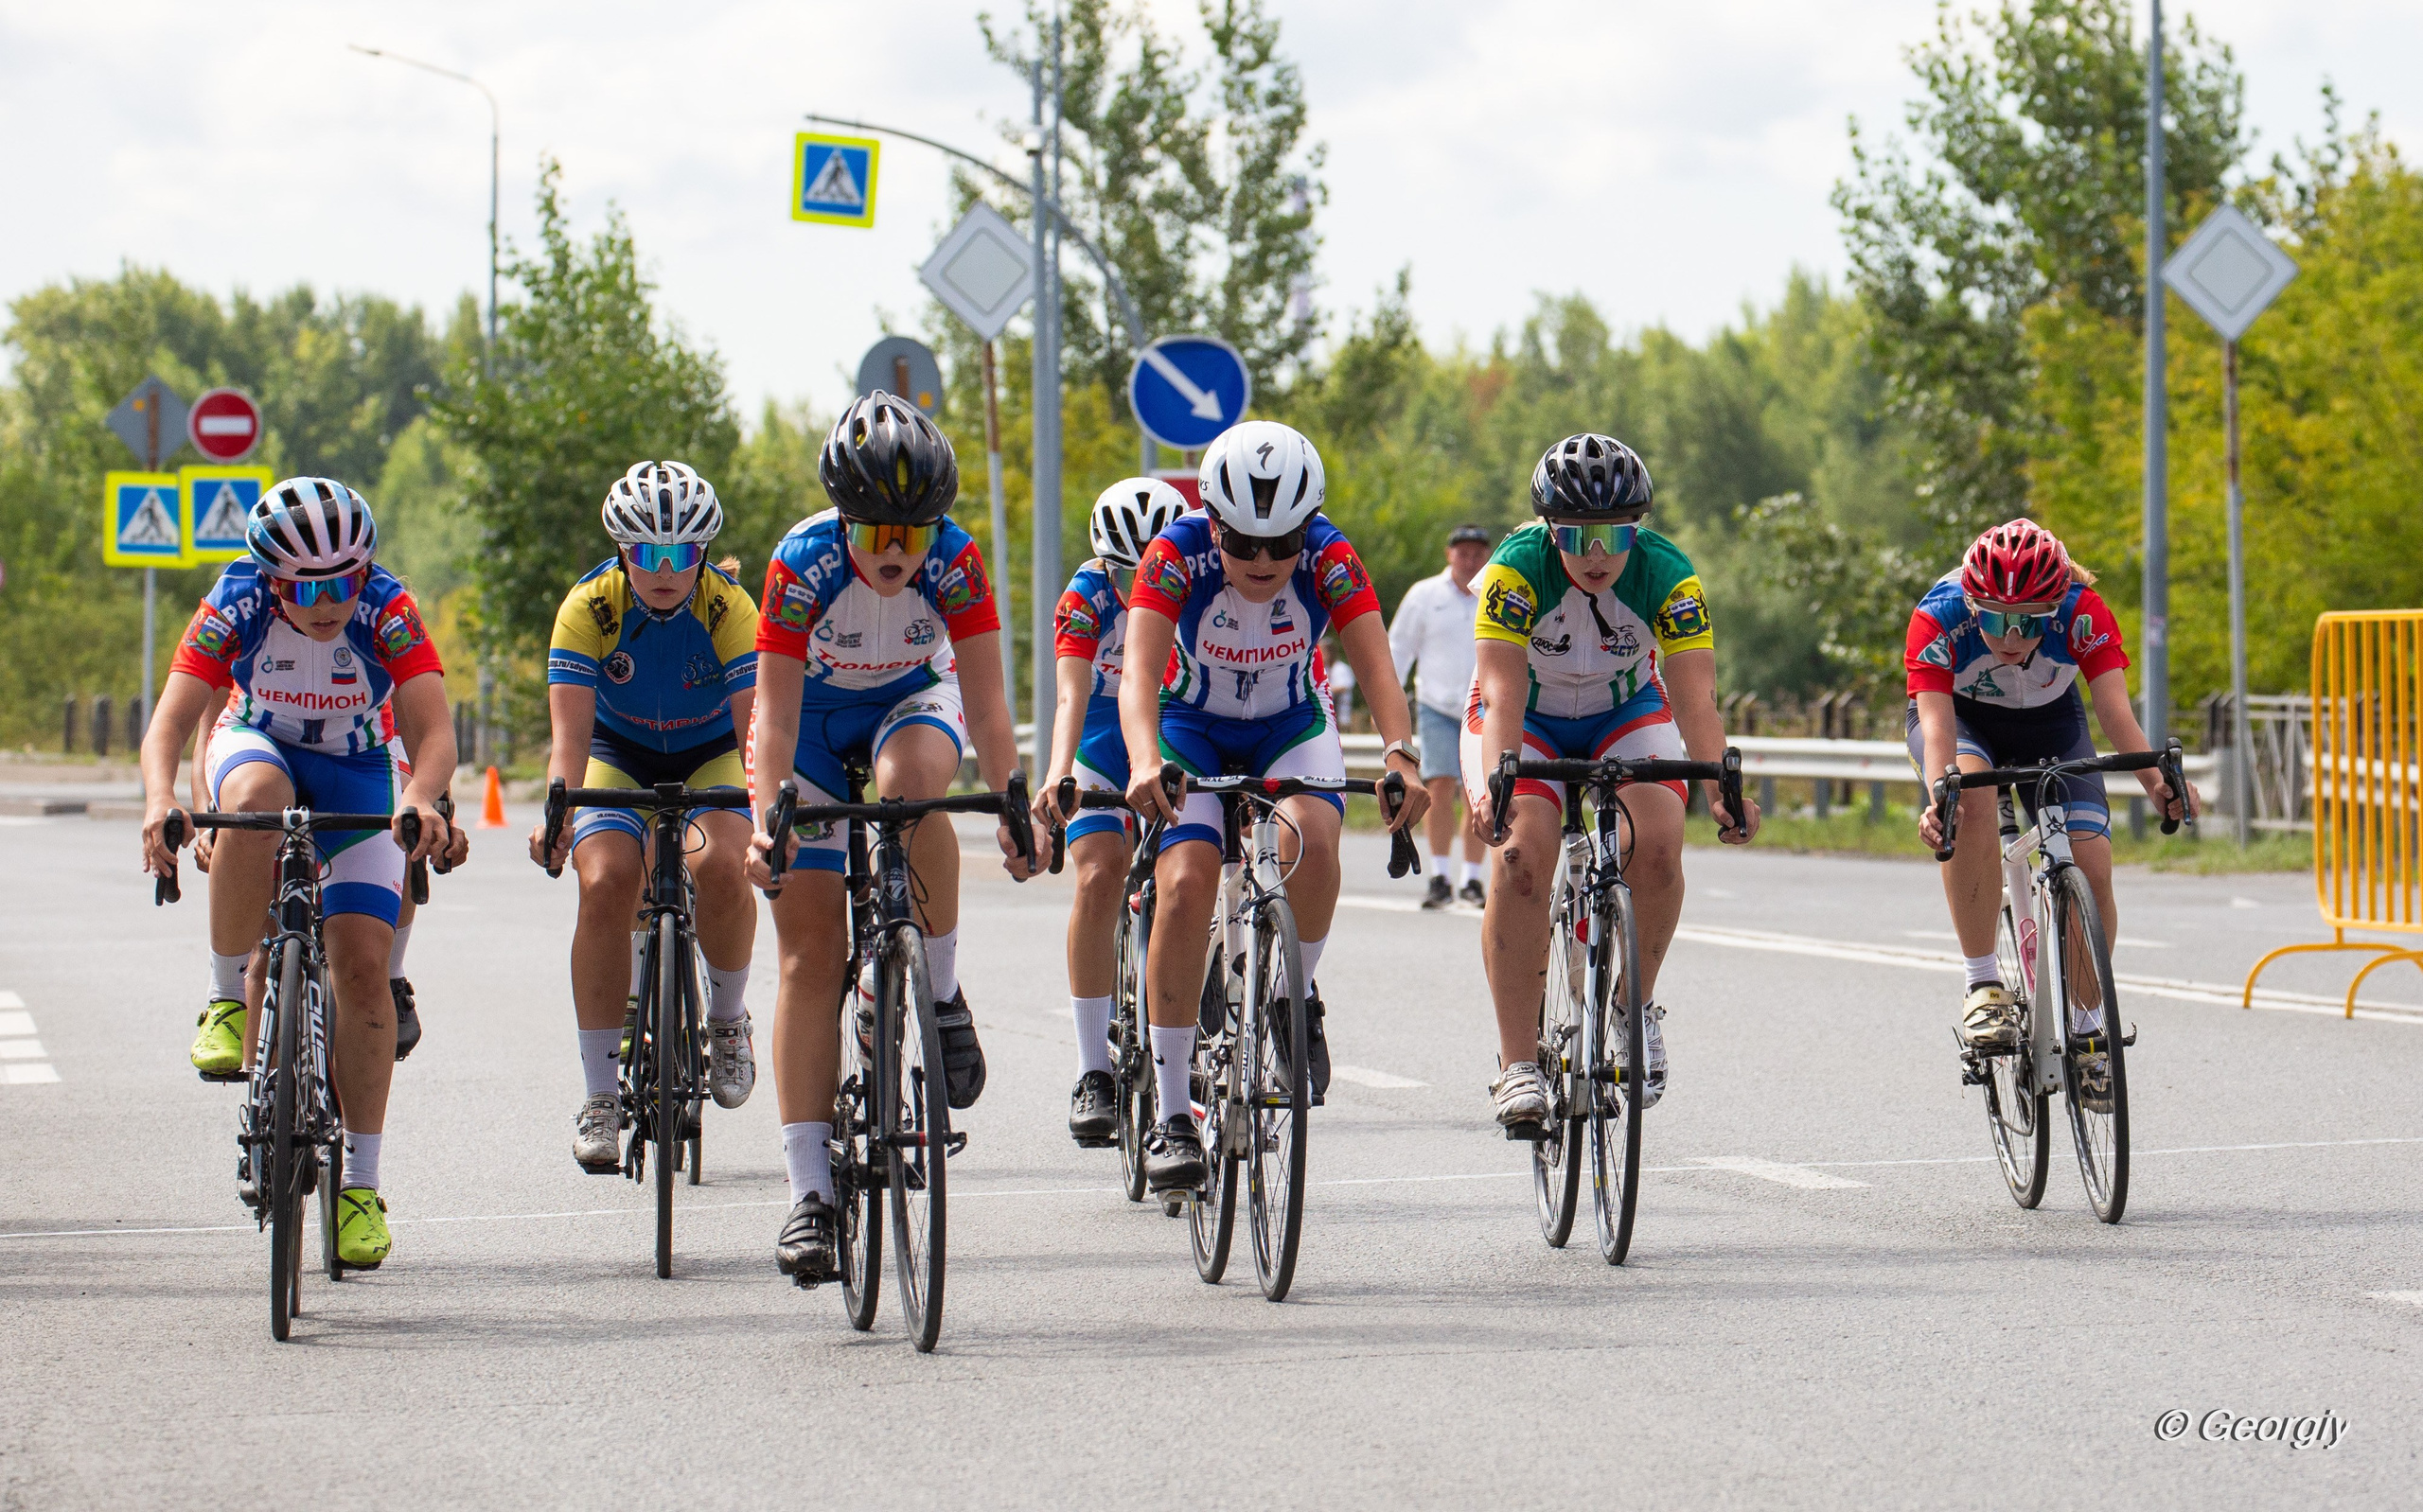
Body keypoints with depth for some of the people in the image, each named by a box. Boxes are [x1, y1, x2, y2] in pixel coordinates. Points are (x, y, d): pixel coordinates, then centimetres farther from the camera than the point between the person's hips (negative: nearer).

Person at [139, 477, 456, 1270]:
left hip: (361, 773, 0)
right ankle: (228, 1000, -22)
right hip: (262, 746, 0)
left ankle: (361, 1183, -3)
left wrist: (421, 798, -57)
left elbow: (433, 729, -35)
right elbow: (169, 723, -31)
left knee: (363, 965, -12)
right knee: (257, 797, -38)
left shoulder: (387, 610, -27)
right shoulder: (236, 605, -26)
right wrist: (160, 801, -52)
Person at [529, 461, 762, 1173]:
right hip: (618, 753, 1)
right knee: (604, 883, -25)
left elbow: (756, 725, -33)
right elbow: (570, 731, -30)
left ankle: (728, 1019, -1)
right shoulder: (589, 606, -23)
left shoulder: (730, 607, -25)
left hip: (709, 756, -1)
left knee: (722, 866, -31)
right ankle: (598, 1095, -16)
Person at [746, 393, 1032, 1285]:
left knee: (910, 781, -38)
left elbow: (985, 703, -27)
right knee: (811, 956, -8)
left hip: (912, 701, 1)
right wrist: (765, 825, -42)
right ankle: (810, 1192, -8)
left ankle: (942, 994, -16)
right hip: (814, 711, 0)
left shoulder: (955, 563, -27)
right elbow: (776, 714, -30)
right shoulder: (803, 566, -30)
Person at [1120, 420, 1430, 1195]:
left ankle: (1299, 998, -2)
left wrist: (1400, 753, -51)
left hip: (1291, 725, 1)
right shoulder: (1176, 556, -27)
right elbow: (1139, 672, -38)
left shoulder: (1330, 558, -24)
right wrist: (1145, 762, -57)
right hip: (1193, 727, 0)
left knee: (1312, 839, -31)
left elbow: (1376, 666, -32)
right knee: (1185, 883, -21)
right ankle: (1171, 1116, -14)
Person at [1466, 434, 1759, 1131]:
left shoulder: (1668, 575, -26)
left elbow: (1695, 698, -31)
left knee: (1656, 844, -26)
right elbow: (1501, 694, -37)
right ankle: (1518, 1063, -21)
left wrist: (1720, 787, -49)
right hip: (1527, 717, -1)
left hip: (1626, 714, 1)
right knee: (1522, 852, -26)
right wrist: (1494, 786, -54)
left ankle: (1637, 1007, -1)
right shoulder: (1518, 567, -30)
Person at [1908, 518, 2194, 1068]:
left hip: (2049, 720, 2)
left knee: (2091, 869, -15)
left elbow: (2116, 712, -40)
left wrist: (2157, 782, -58)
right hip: (1961, 715, -2)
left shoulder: (2084, 613, -32)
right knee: (1972, 800, -36)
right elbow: (1937, 726, -42)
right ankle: (1984, 987, -27)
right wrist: (1938, 799, -62)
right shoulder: (1938, 617, -35)